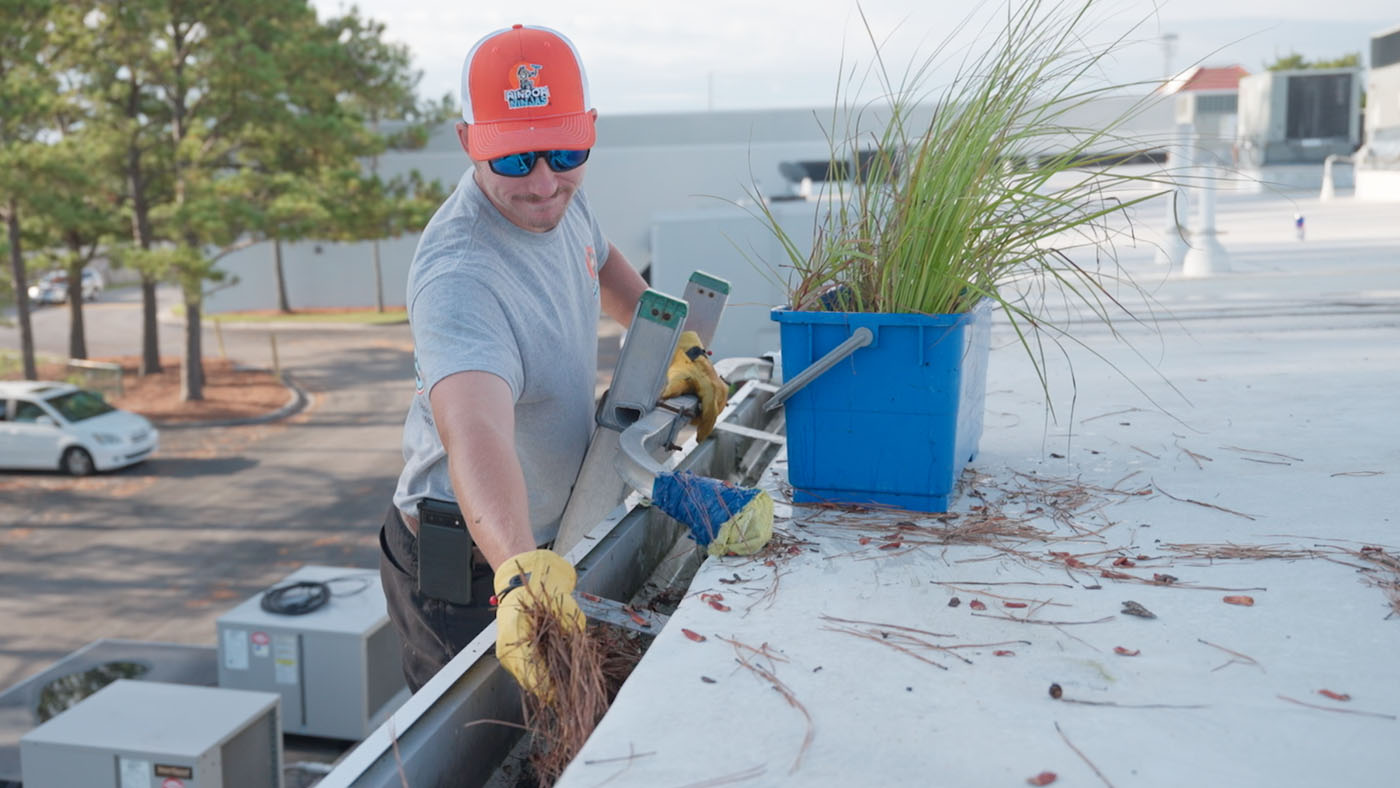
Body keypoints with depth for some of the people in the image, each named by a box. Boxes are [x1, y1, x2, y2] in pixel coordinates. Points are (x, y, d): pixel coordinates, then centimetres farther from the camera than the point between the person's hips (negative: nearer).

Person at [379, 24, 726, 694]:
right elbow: (475, 433, -50)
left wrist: (677, 347, 18)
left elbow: (602, 263, 20)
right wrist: (522, 574, -64)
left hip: (542, 544, 8)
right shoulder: (460, 277, -33)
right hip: (467, 572, -8)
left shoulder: (557, 200, -5)